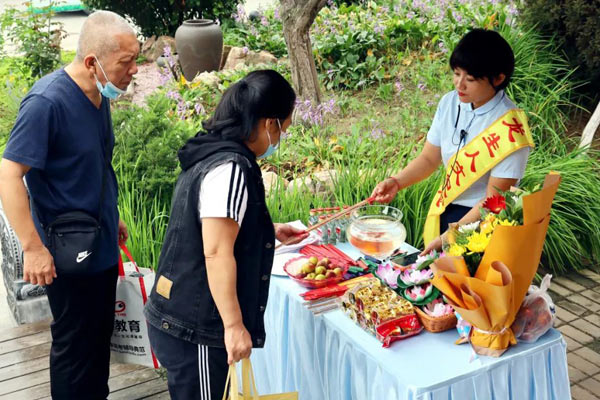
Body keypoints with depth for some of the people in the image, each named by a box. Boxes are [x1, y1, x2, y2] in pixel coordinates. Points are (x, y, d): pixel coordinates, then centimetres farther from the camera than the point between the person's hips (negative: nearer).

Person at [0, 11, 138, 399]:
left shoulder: (99, 96, 3)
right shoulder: (47, 102, -23)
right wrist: (33, 248, -26)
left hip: (103, 246, 8)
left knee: (101, 334, 21)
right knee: (75, 345, 8)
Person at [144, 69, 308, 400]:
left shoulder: (211, 154, 9)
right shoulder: (230, 167, -20)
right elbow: (216, 252, -25)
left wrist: (268, 232, 27)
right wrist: (234, 325, -22)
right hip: (194, 329, -9)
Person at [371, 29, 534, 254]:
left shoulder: (510, 129, -22)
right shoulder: (450, 103, -4)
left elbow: (493, 199, -20)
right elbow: (429, 159, 5)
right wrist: (396, 182, -12)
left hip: (483, 221, -5)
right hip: (445, 211, 5)